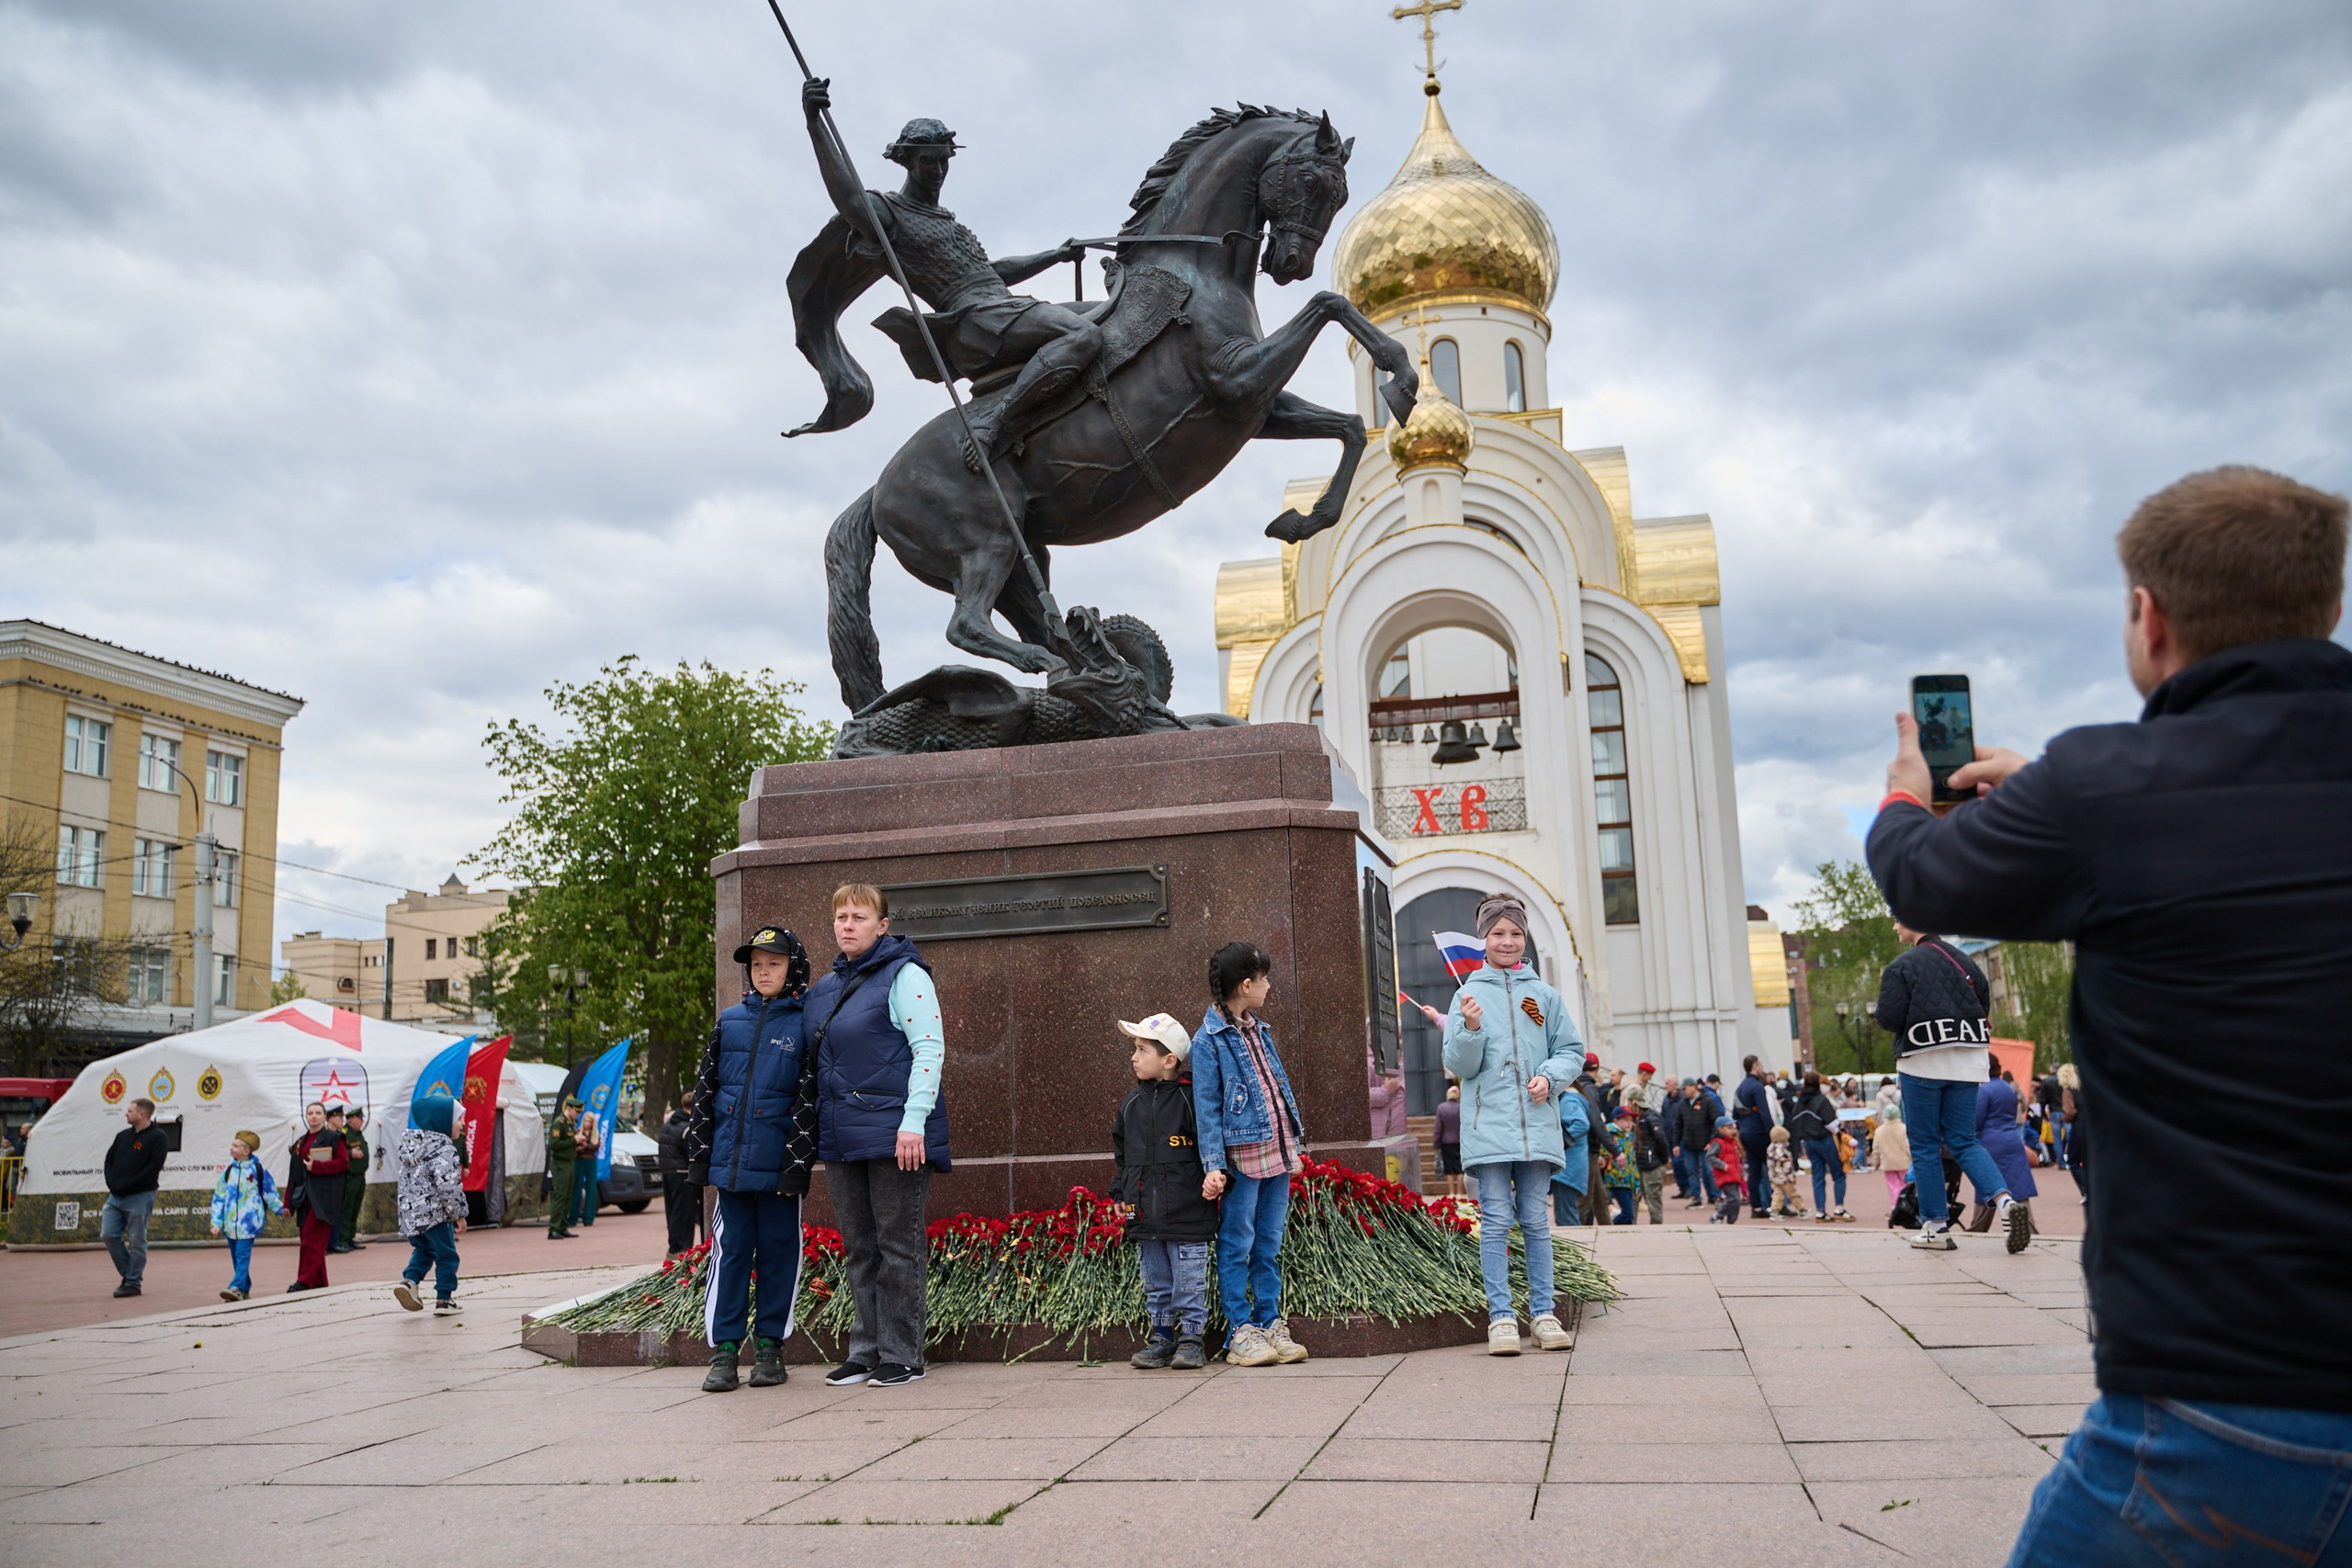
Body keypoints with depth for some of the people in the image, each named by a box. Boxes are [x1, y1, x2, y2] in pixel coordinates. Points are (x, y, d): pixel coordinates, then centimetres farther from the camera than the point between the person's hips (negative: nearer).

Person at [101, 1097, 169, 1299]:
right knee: (108, 1234, 2)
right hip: (115, 1196, 7)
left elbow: (153, 1168, -16)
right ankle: (128, 1273, 17)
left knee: (136, 1241, -1)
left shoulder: (157, 1137, -8)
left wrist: (126, 1185, -17)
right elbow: (109, 1160, 16)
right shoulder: (123, 1136, 14)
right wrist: (112, 1183, -2)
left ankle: (133, 1283, 7)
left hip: (140, 1197, -7)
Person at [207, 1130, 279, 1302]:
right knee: (236, 1256, 9)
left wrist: (279, 1209, 13)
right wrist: (217, 1222, 4)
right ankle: (245, 1289, 18)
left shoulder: (259, 1170, -3)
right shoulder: (228, 1170, 7)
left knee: (243, 1254, -12)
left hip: (249, 1221, -5)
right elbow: (219, 1197, 8)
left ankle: (237, 1288, -20)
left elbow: (270, 1193, 8)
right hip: (230, 1221, 5)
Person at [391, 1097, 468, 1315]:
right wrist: (459, 1214, -14)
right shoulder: (444, 1150, -17)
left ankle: (409, 1281, 5)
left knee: (423, 1249, 25)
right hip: (434, 1214, -7)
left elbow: (402, 1179, 18)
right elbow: (449, 1185, -24)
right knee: (446, 1255, 7)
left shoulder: (410, 1144, 10)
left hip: (409, 1212, 7)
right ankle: (444, 1299, 10)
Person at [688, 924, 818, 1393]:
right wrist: (699, 1158, 8)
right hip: (731, 1158, 3)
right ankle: (725, 1350, 10)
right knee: (730, 1251, 5)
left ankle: (769, 1346, 16)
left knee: (778, 1252, 5)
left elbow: (809, 1100, -5)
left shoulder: (805, 1024, -1)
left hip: (777, 1160, -3)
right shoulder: (729, 1021, 10)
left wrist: (796, 1165, -11)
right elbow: (704, 1091, 12)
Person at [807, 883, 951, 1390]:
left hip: (893, 1136, -7)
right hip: (840, 1138, 7)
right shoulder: (824, 987, 16)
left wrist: (913, 1121, -20)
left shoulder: (905, 976, -5)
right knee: (859, 1249, 12)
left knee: (899, 1245, 0)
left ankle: (901, 1355, 8)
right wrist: (821, 1138, 18)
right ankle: (866, 1350, 21)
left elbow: (929, 1050, -12)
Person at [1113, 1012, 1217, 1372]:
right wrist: (1122, 1189, 16)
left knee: (1189, 1282, 2)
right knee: (1156, 1284, 14)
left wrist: (1212, 1180, -12)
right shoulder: (1132, 1102, 9)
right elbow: (1121, 1149, 21)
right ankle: (1161, 1336, 23)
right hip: (1144, 1214, 6)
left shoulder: (1190, 1098, -9)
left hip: (1186, 1213, -6)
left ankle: (1191, 1338, 13)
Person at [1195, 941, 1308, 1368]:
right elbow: (1206, 1108, -11)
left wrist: (1296, 1140, 19)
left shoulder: (1258, 1029, 15)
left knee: (1270, 1245, 11)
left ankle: (1270, 1325, 18)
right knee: (1237, 1245, 0)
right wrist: (1214, 1165, -16)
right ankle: (1239, 1333, 6)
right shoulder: (1209, 1040, -9)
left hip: (1277, 1151, 7)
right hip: (1242, 1156, -7)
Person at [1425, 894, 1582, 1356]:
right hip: (1488, 1124, -1)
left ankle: (1543, 1314, 12)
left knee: (1536, 1221, 6)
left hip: (1537, 1124, 2)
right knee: (1496, 1221, -2)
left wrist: (1550, 1076, -7)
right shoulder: (1469, 994, 4)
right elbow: (1460, 1065, 1)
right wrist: (1470, 1029, -16)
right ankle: (1501, 1317, 2)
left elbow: (1571, 1050, 12)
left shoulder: (1544, 995, 9)